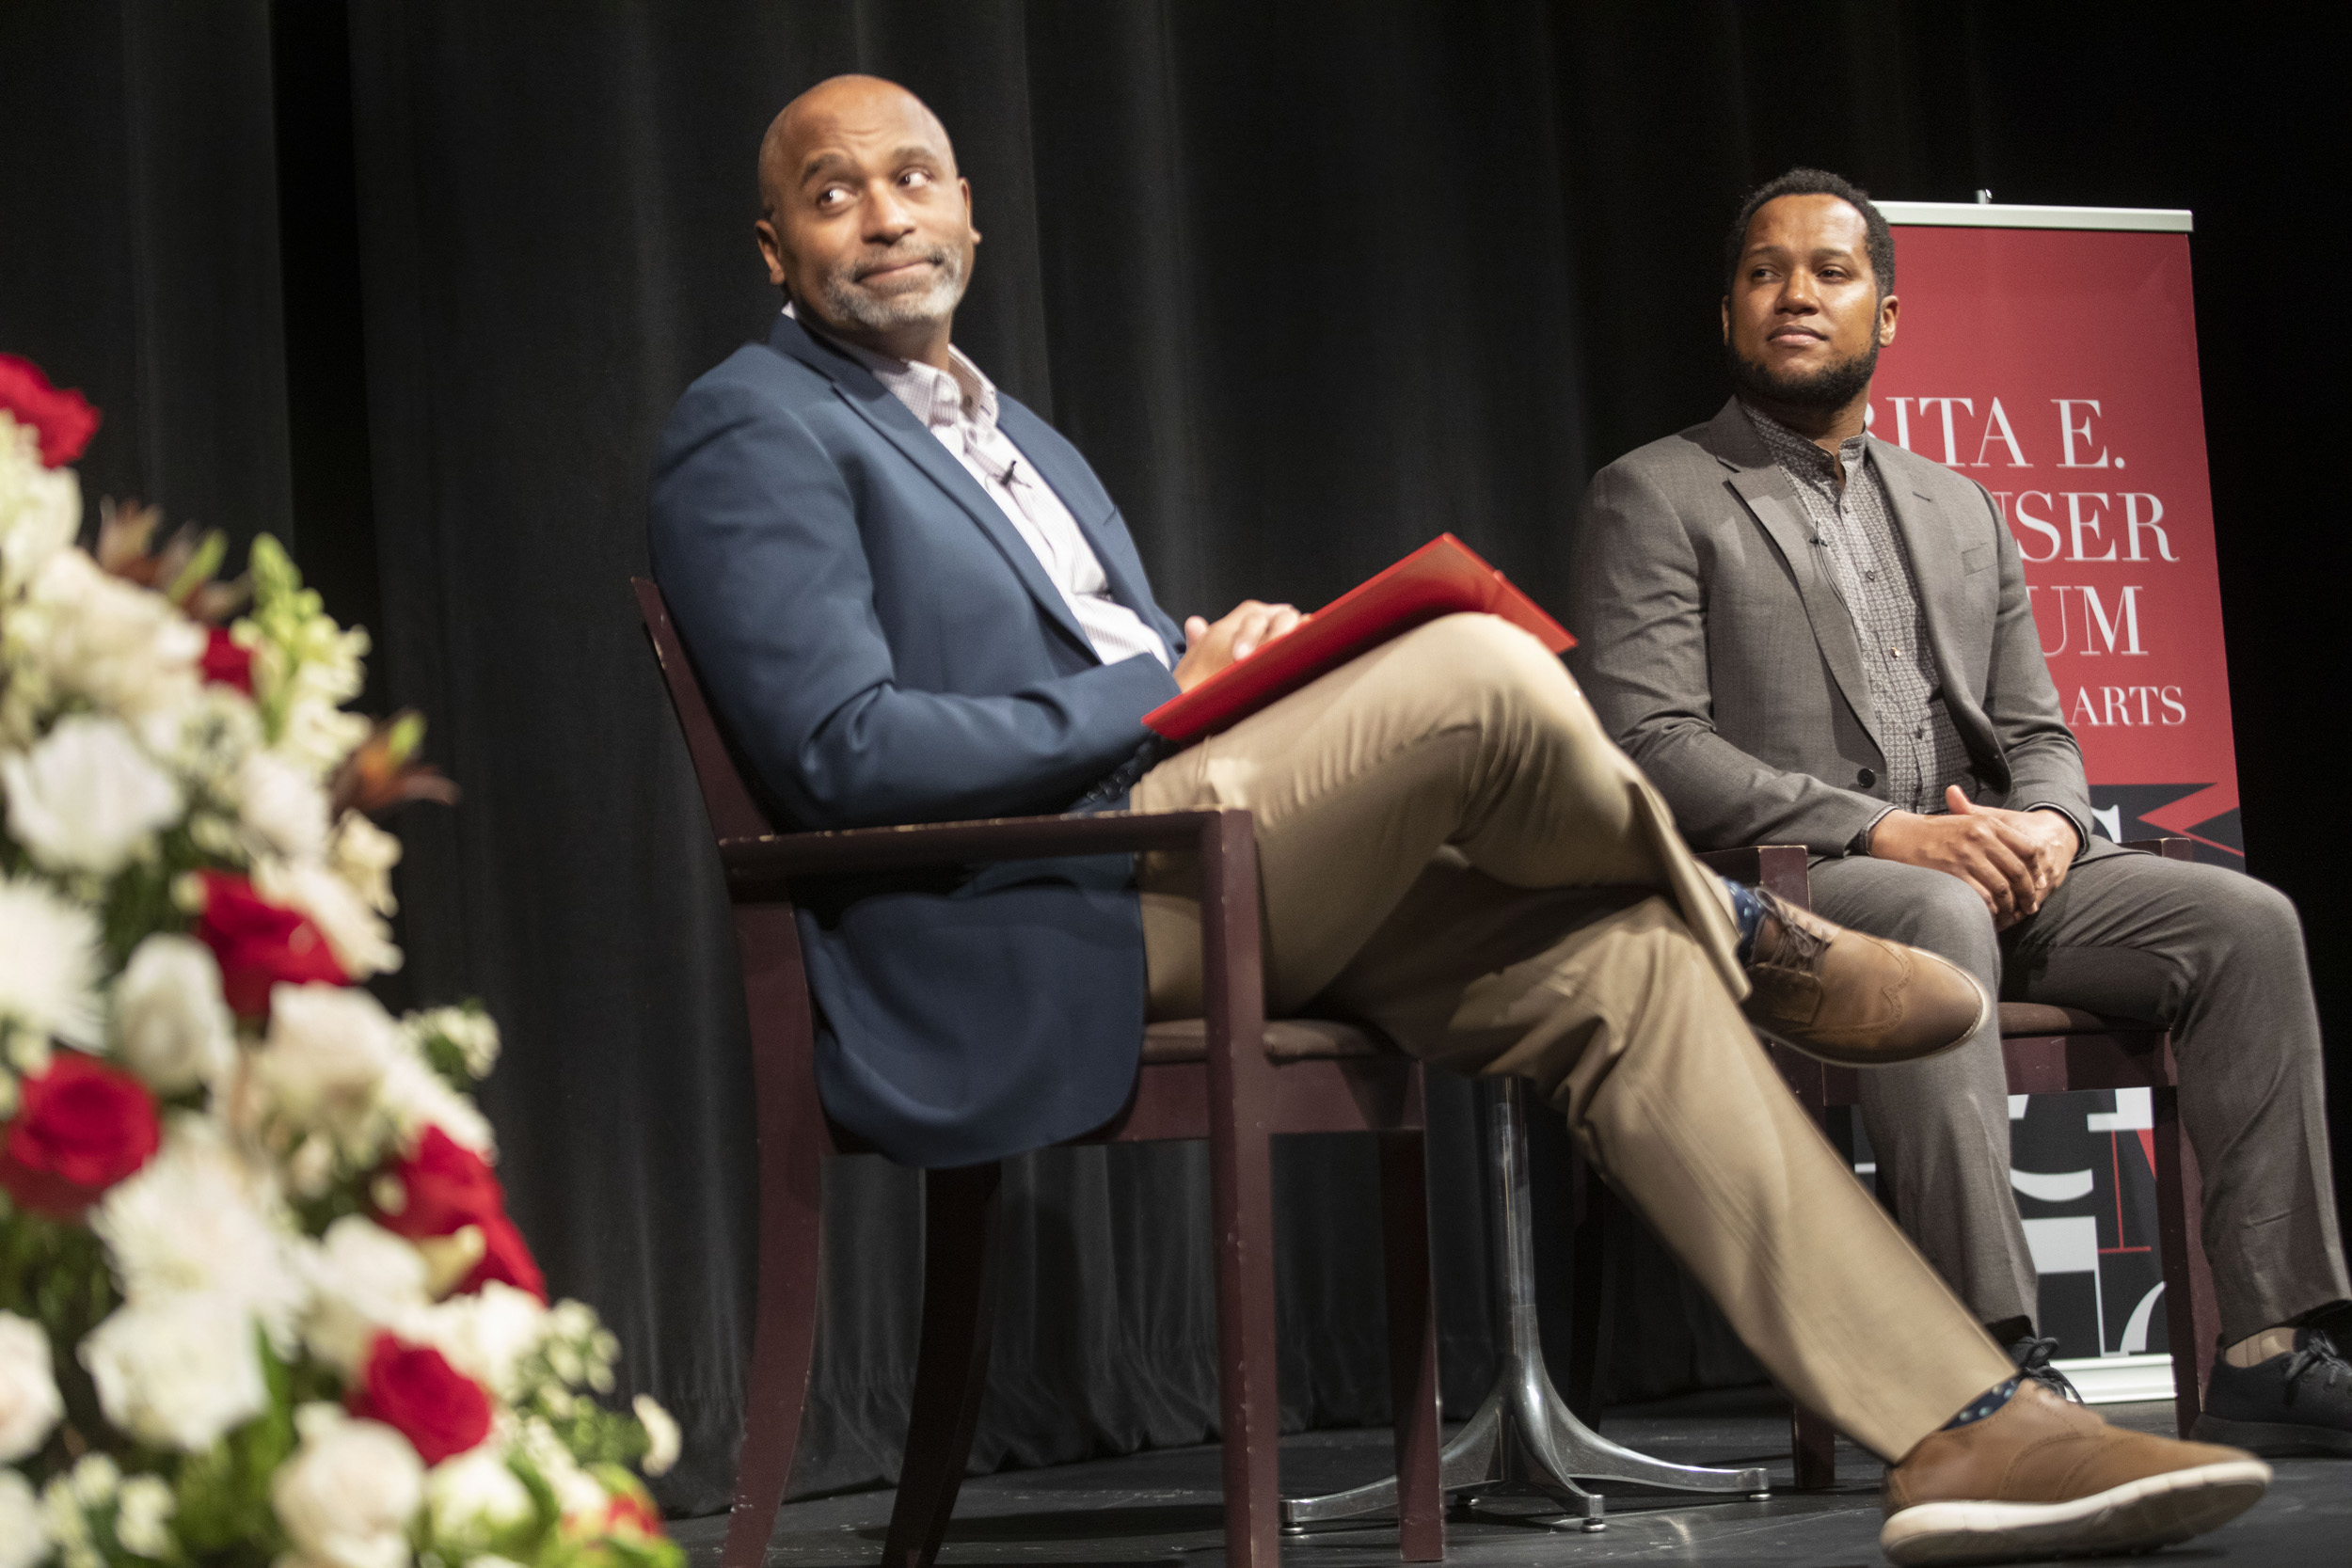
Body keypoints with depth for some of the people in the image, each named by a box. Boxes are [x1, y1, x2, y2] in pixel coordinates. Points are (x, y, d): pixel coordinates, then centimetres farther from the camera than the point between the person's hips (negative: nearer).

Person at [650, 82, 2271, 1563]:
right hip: (1011, 941, -9)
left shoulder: (1019, 440, 27)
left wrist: (1226, 653, 1)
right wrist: (1160, 694, -12)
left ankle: (1968, 1427, -12)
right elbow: (841, 755, -14)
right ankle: (1744, 933, 8)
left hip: (1184, 884, 9)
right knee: (1481, 675, -23)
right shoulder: (754, 436, -2)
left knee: (1610, 961, -8)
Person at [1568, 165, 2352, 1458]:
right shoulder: (1654, 499, 5)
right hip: (1770, 891, -6)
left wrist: (2049, 824, -7)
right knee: (1938, 921, -39)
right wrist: (1884, 831, -19)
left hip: (1978, 873, 6)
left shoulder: (1960, 512, 24)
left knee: (2244, 921, -16)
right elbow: (1647, 743, -9)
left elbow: (2036, 732, 20)